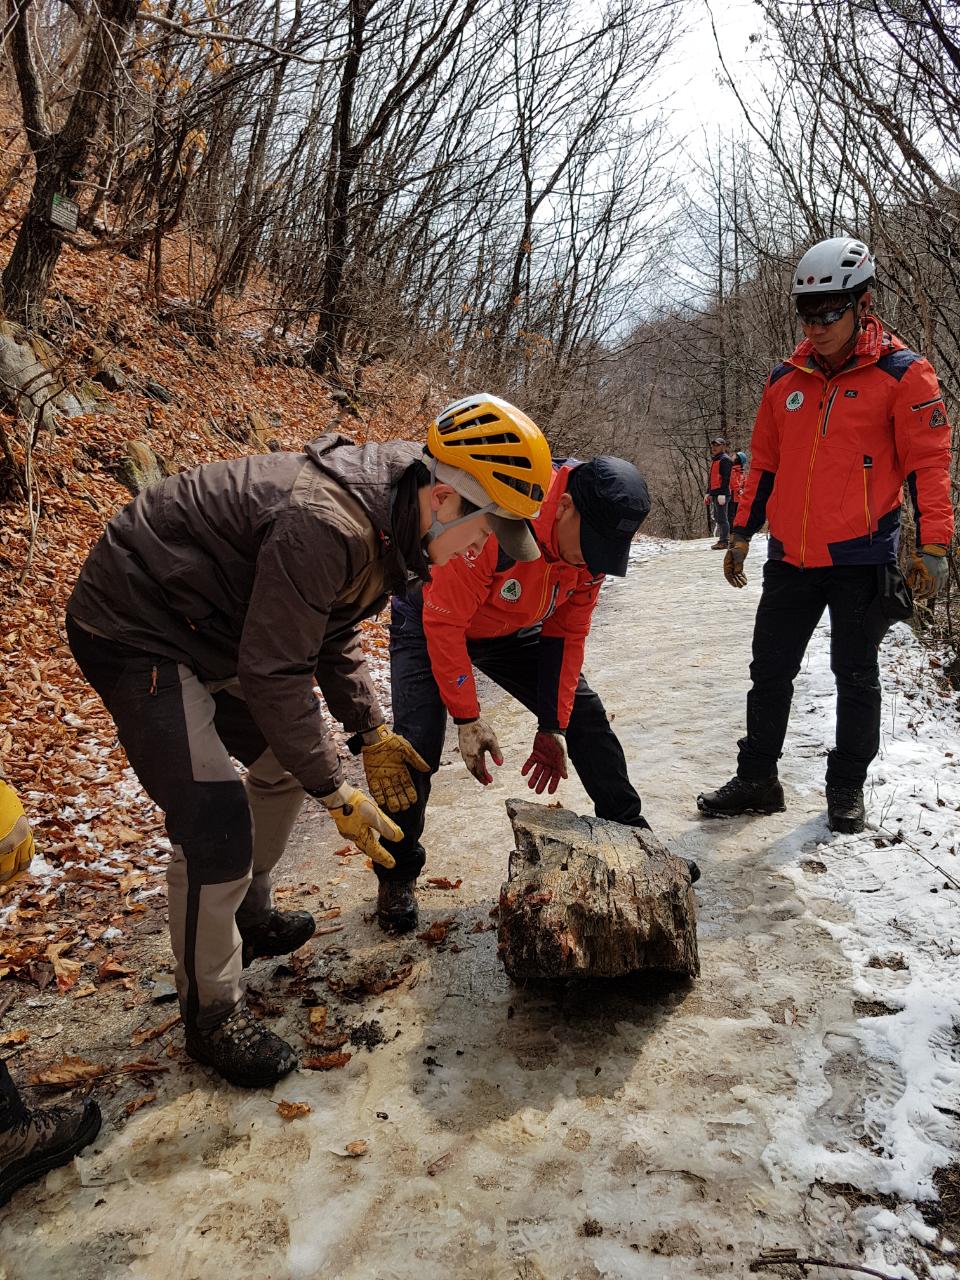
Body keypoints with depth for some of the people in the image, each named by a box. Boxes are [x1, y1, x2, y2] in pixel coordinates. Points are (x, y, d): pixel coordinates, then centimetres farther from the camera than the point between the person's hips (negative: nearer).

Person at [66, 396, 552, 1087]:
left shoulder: (387, 517, -1)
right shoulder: (326, 526, -33)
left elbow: (333, 638, 10)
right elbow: (273, 674, -28)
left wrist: (372, 733, 5)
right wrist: (338, 792, -19)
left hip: (211, 629, 10)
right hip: (136, 629, -10)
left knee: (287, 763, 18)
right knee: (215, 823, -15)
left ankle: (248, 918, 38)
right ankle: (211, 1012, 6)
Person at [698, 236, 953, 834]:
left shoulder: (902, 373, -5)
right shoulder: (787, 378, 9)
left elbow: (929, 461, -7)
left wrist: (934, 545, -13)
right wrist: (742, 533, 14)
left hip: (861, 559, -4)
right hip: (790, 559, 5)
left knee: (855, 677, 7)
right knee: (770, 671, 9)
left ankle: (847, 789, 21)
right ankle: (757, 779, 22)